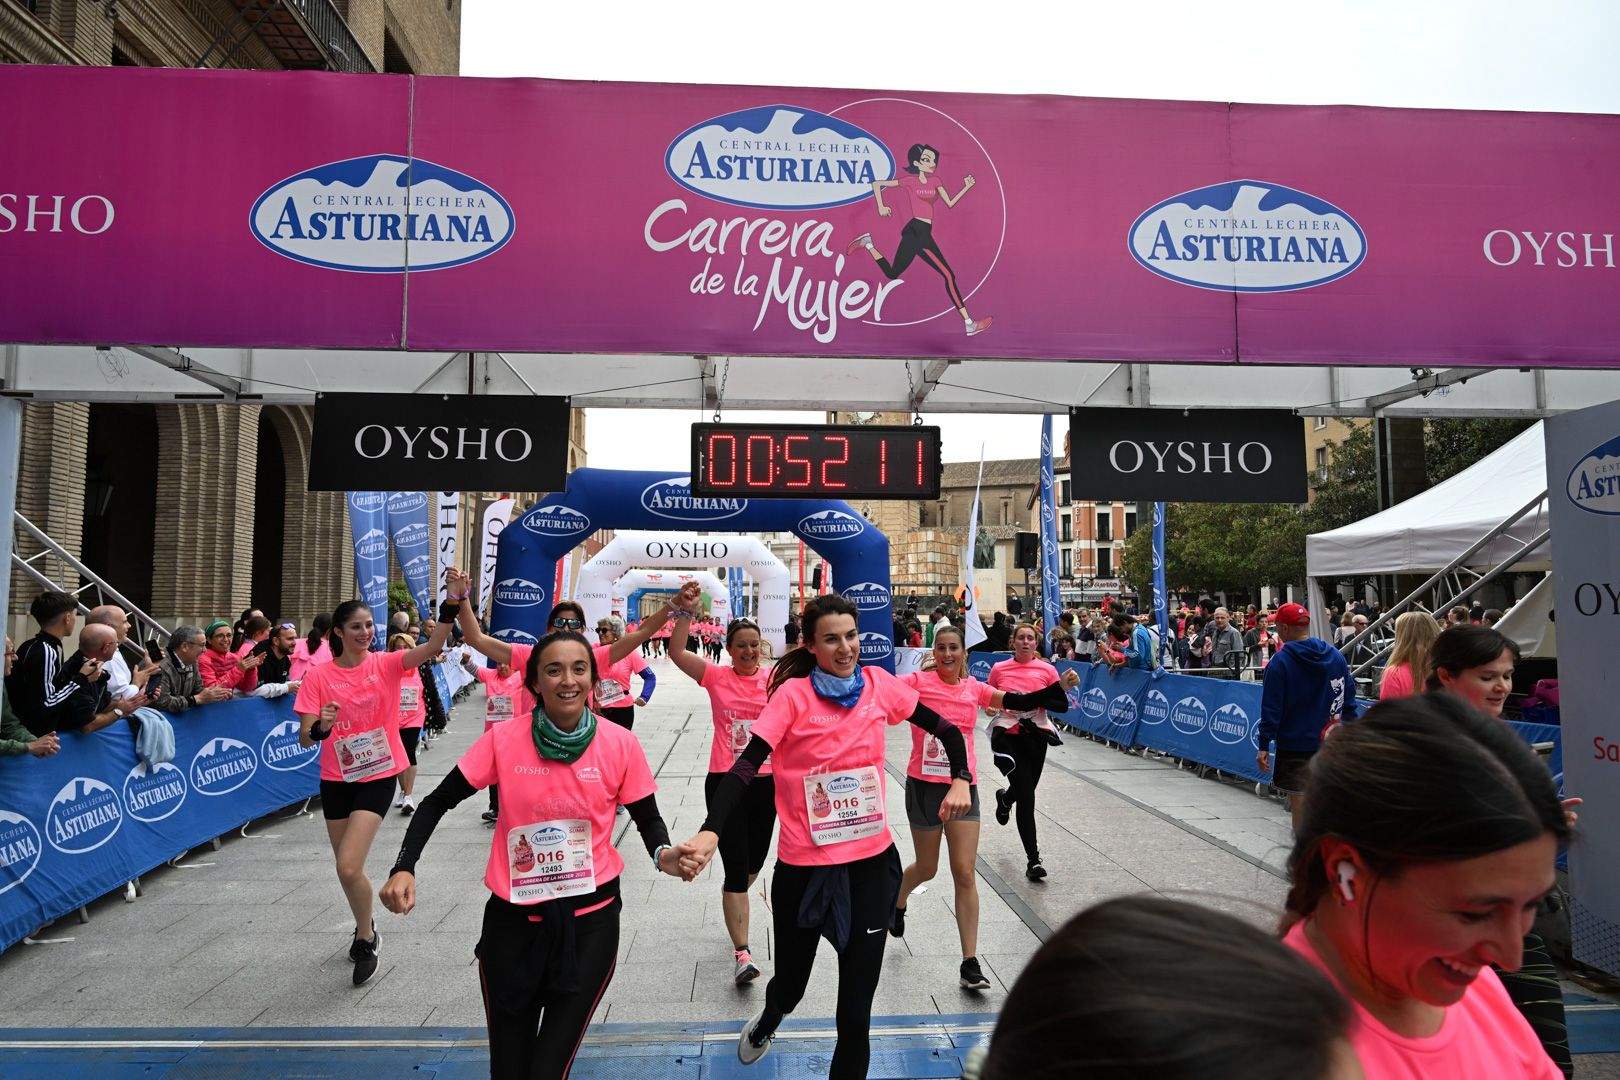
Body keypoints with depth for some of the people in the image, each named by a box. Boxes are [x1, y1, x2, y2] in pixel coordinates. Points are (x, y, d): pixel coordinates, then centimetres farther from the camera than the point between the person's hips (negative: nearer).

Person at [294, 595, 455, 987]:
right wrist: (320, 728, -31)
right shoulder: (318, 676, -6)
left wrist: (451, 605, -39)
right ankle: (366, 929, 44)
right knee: (348, 869, 15)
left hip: (378, 777, -3)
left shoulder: (386, 664, -8)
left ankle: (365, 938, 13)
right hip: (336, 780, 3)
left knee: (348, 868, -13)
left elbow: (433, 647, -25)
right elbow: (304, 739, -8)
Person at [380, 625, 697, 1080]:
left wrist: (663, 855, -19)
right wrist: (404, 868, -15)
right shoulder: (504, 739, -10)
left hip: (590, 921, -1)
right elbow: (438, 803, -1)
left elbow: (648, 819, 1)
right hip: (512, 920, 1)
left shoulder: (620, 743, -11)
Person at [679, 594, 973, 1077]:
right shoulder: (793, 693, -12)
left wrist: (961, 780, -8)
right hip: (803, 865, -1)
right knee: (790, 983, 21)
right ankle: (766, 1023, 58)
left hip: (872, 861, 2)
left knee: (856, 1010, 5)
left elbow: (945, 729, 8)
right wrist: (710, 831, -33)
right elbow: (746, 765, -20)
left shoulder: (879, 685, -3)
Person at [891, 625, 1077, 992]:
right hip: (924, 784, -2)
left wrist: (1061, 686, -10)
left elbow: (1019, 701, 1)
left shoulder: (974, 689, 4)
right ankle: (897, 902, 49)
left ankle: (970, 963, 6)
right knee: (927, 869, 14)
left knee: (964, 874, -1)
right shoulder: (917, 682, -7)